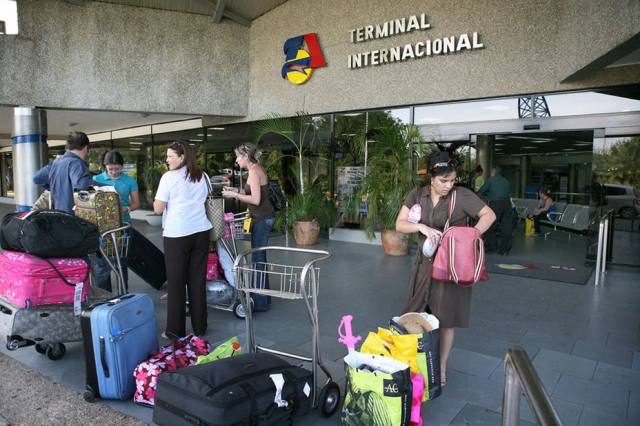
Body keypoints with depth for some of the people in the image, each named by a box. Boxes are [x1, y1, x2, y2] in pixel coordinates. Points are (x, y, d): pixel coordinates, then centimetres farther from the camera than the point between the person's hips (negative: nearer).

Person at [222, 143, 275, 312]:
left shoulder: (254, 172, -16)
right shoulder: (257, 169, 13)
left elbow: (256, 200, -22)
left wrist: (234, 195, -13)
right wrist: (236, 191, 11)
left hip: (262, 219, -10)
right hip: (264, 217, 10)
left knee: (258, 258, -4)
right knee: (260, 257, 17)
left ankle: (260, 301, 4)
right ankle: (262, 296, 28)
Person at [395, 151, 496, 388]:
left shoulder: (462, 195, -12)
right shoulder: (417, 195, -2)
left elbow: (489, 215, -6)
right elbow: (399, 225, -5)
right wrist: (422, 227, -24)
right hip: (426, 262, 3)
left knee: (445, 320, 7)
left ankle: (441, 369, 25)